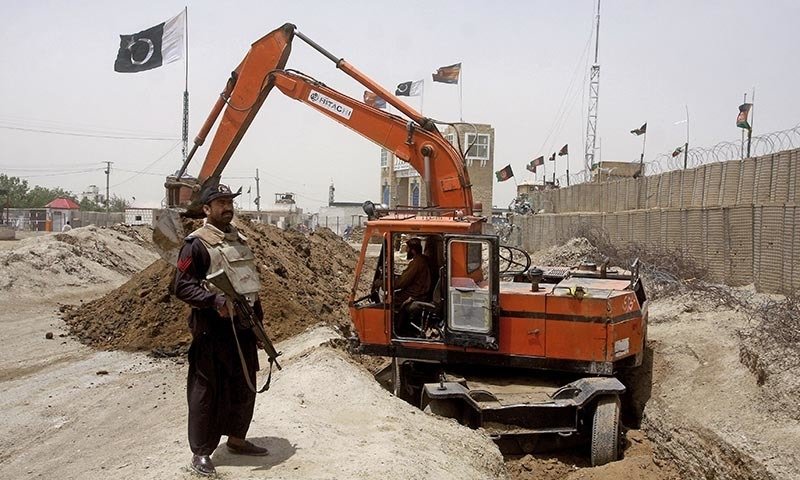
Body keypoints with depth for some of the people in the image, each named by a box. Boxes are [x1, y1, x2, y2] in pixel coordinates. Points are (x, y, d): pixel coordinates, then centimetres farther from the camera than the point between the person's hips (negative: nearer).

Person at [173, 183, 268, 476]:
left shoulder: (239, 240, 15)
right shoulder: (197, 244, -11)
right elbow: (182, 287, -15)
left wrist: (257, 315, 18)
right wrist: (215, 300, -28)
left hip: (243, 326, 8)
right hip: (213, 329, -8)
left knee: (244, 387, 17)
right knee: (208, 391, 0)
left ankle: (236, 439, 33)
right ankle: (201, 453, 10)